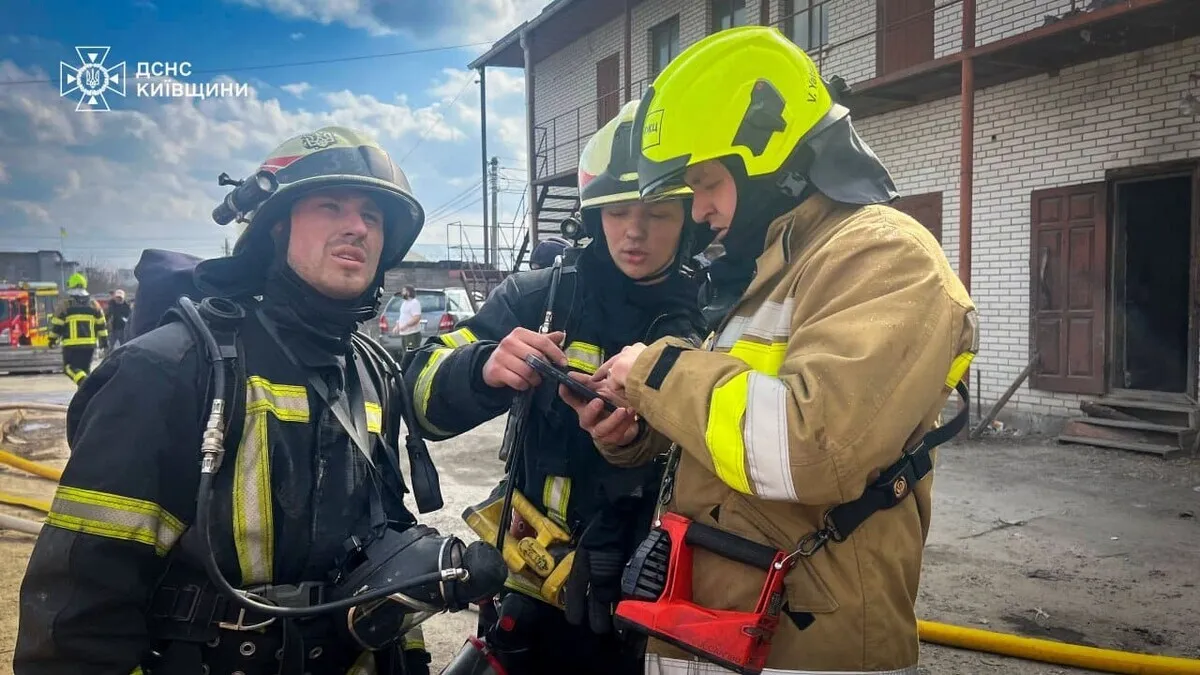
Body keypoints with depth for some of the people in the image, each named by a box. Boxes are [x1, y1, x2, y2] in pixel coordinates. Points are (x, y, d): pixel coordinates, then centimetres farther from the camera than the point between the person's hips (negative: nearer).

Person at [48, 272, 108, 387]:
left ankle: (83, 381, -24)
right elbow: (101, 325, 9)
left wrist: (52, 339, 14)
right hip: (90, 344, 3)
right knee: (85, 368, 14)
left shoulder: (66, 306, -3)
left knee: (69, 367, 3)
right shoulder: (94, 305, 6)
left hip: (72, 345, -3)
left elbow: (56, 325, 0)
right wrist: (104, 341, 16)